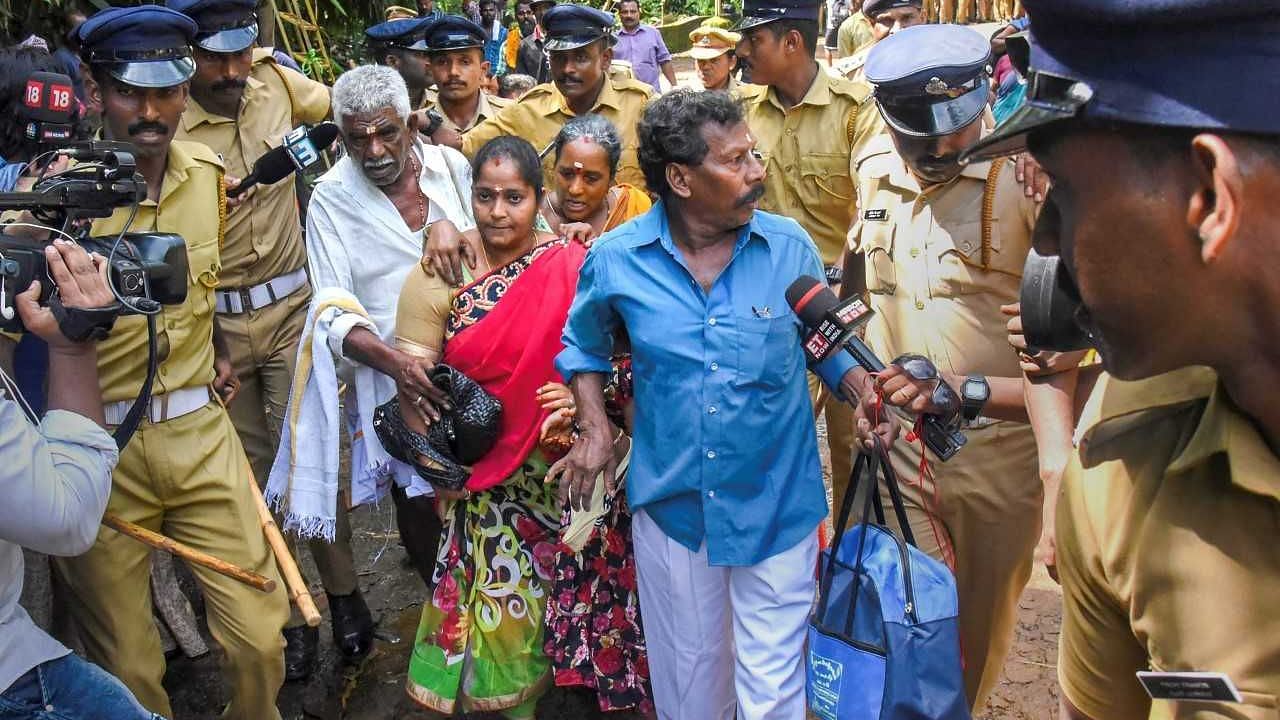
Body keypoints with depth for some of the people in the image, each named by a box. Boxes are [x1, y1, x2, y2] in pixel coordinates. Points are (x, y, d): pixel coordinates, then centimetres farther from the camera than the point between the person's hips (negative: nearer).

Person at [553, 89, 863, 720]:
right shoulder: (616, 259, -8)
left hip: (778, 504, 0)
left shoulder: (790, 246, -8)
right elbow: (583, 343, 11)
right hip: (671, 502, 1)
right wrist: (595, 427, -2)